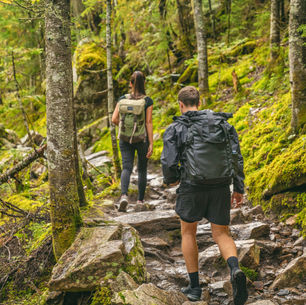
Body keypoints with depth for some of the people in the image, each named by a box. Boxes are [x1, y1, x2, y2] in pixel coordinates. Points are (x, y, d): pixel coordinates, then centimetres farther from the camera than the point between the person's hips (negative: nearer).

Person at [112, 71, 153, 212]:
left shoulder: (123, 99, 0)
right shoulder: (147, 101, -7)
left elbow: (114, 119, -4)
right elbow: (149, 123, -10)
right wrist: (151, 143, -7)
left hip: (125, 138, 1)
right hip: (142, 139, -1)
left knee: (126, 167, 1)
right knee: (142, 169, 13)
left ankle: (124, 195, -24)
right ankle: (140, 200, 20)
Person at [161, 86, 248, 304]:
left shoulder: (175, 129, -1)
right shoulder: (221, 123, 9)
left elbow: (169, 162, -10)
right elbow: (236, 157, 3)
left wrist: (171, 179, 12)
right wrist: (239, 189, 8)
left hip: (192, 188, -2)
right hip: (220, 188, 3)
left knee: (188, 232, 18)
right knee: (221, 234, 12)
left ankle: (195, 287, 20)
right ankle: (235, 270, -18)